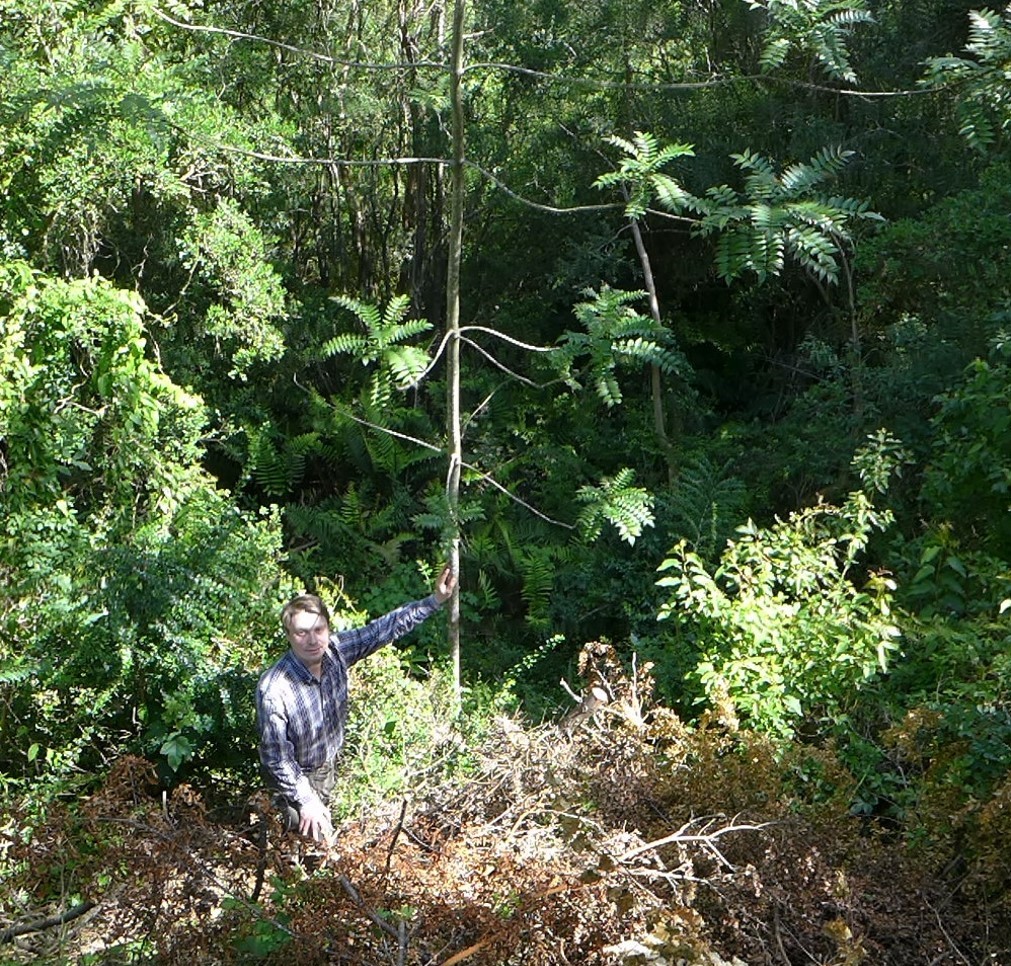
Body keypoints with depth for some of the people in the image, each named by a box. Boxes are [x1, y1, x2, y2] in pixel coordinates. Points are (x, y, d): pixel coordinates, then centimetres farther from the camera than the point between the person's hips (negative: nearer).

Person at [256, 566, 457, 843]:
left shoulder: (335, 650, -22)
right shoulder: (274, 689, -37)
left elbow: (384, 629, -11)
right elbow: (276, 755, -27)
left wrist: (435, 600, -14)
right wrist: (305, 799, -25)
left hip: (329, 767, 6)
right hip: (295, 779, -6)